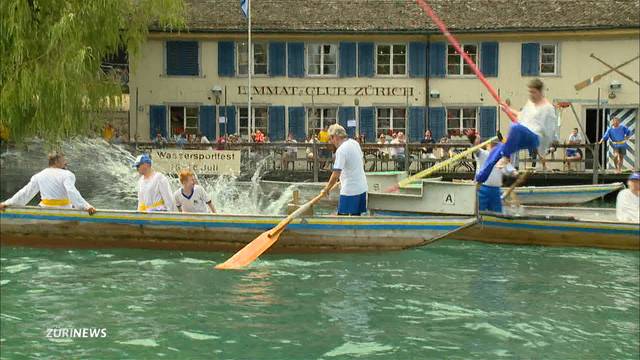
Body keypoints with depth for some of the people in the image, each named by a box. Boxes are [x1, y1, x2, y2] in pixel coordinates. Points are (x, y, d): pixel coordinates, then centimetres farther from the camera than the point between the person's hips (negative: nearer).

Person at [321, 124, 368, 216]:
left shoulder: (341, 150, -17)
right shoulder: (355, 143, 9)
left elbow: (336, 175, -21)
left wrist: (326, 189, -9)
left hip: (349, 190, -8)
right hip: (361, 187, 8)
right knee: (356, 215, 11)